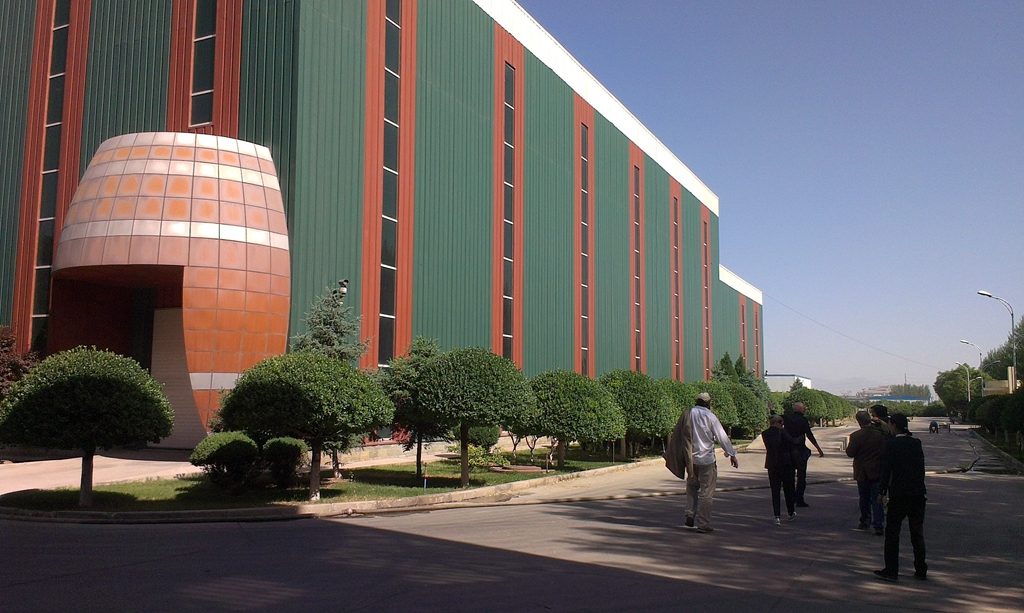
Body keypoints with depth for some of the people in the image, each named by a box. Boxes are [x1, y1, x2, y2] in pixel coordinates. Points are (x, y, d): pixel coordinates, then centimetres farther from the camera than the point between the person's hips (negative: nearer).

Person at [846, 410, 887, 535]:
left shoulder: (856, 436, -14)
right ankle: (878, 526, -4)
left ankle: (864, 522, 26)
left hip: (862, 472, -1)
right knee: (876, 499, 2)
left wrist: (848, 445, 7)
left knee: (864, 499, 15)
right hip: (877, 472, 1)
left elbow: (850, 453, -11)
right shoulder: (880, 434, -7)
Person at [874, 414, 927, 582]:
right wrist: (919, 486, 15)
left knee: (892, 532, 2)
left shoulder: (891, 444, -10)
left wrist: (882, 491, -3)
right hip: (918, 493, 5)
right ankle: (921, 570, 20)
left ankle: (891, 571, 1)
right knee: (917, 533, 14)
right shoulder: (916, 443, 5)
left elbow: (886, 469, -10)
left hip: (899, 494, -5)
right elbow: (921, 466, 8)